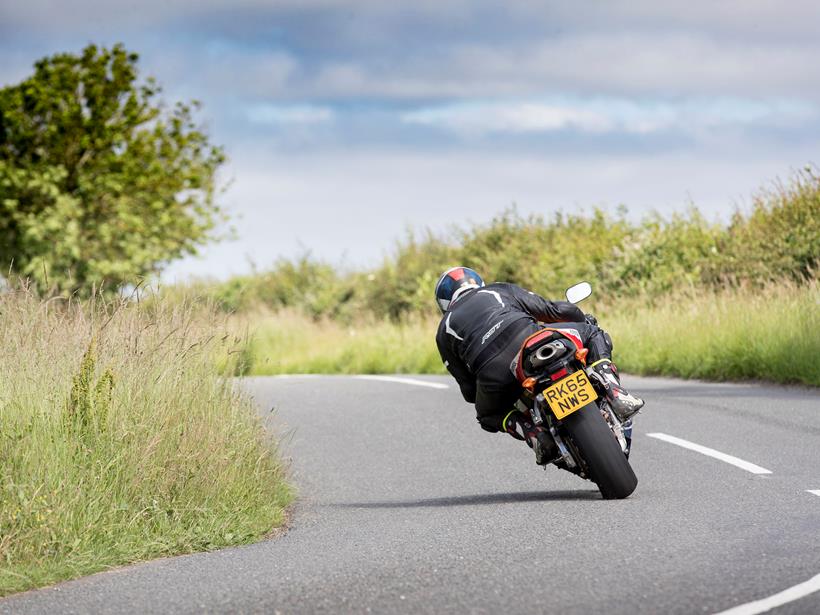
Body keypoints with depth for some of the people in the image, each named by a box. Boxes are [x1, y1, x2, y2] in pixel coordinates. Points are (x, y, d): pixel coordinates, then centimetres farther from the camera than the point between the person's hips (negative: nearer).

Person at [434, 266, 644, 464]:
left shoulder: (444, 332, 31)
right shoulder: (501, 290, 32)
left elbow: (468, 390, 27)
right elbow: (560, 311, 27)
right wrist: (587, 322, 47)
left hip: (493, 374, 1)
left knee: (489, 415, 34)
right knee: (594, 334, 24)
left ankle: (534, 433, 5)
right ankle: (615, 393, 0)